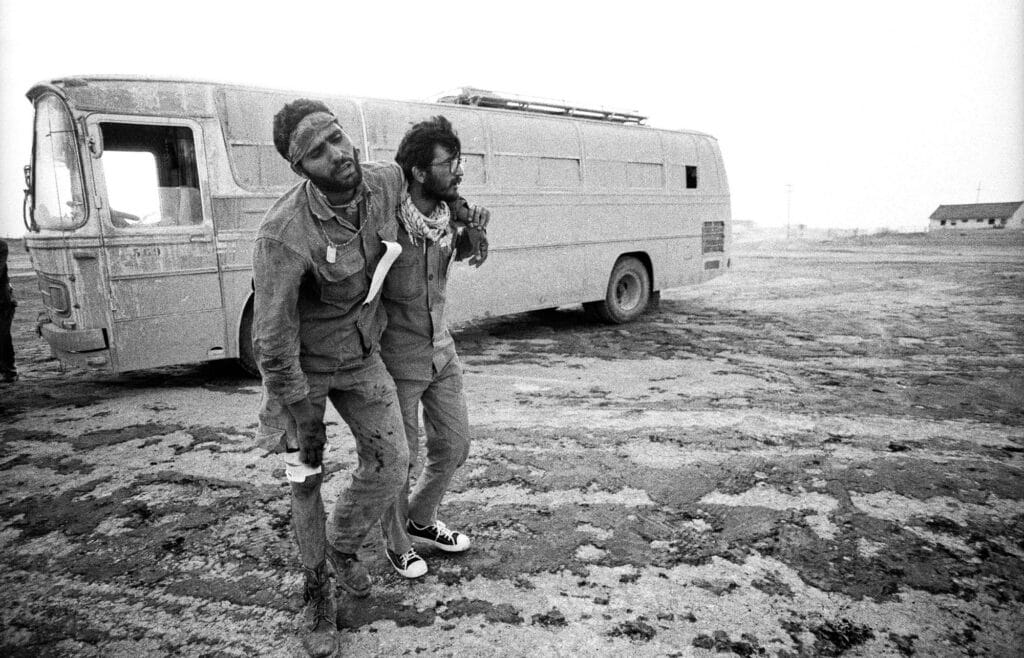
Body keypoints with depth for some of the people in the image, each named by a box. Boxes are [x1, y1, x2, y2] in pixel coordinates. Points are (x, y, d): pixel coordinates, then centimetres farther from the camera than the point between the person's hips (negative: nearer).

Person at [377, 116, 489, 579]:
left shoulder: (451, 213, -5)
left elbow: (463, 254, 12)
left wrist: (474, 233, -9)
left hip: (442, 351, 6)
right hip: (397, 359, -6)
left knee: (454, 446, 16)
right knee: (399, 460, 8)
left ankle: (420, 520, 43)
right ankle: (397, 543, 36)